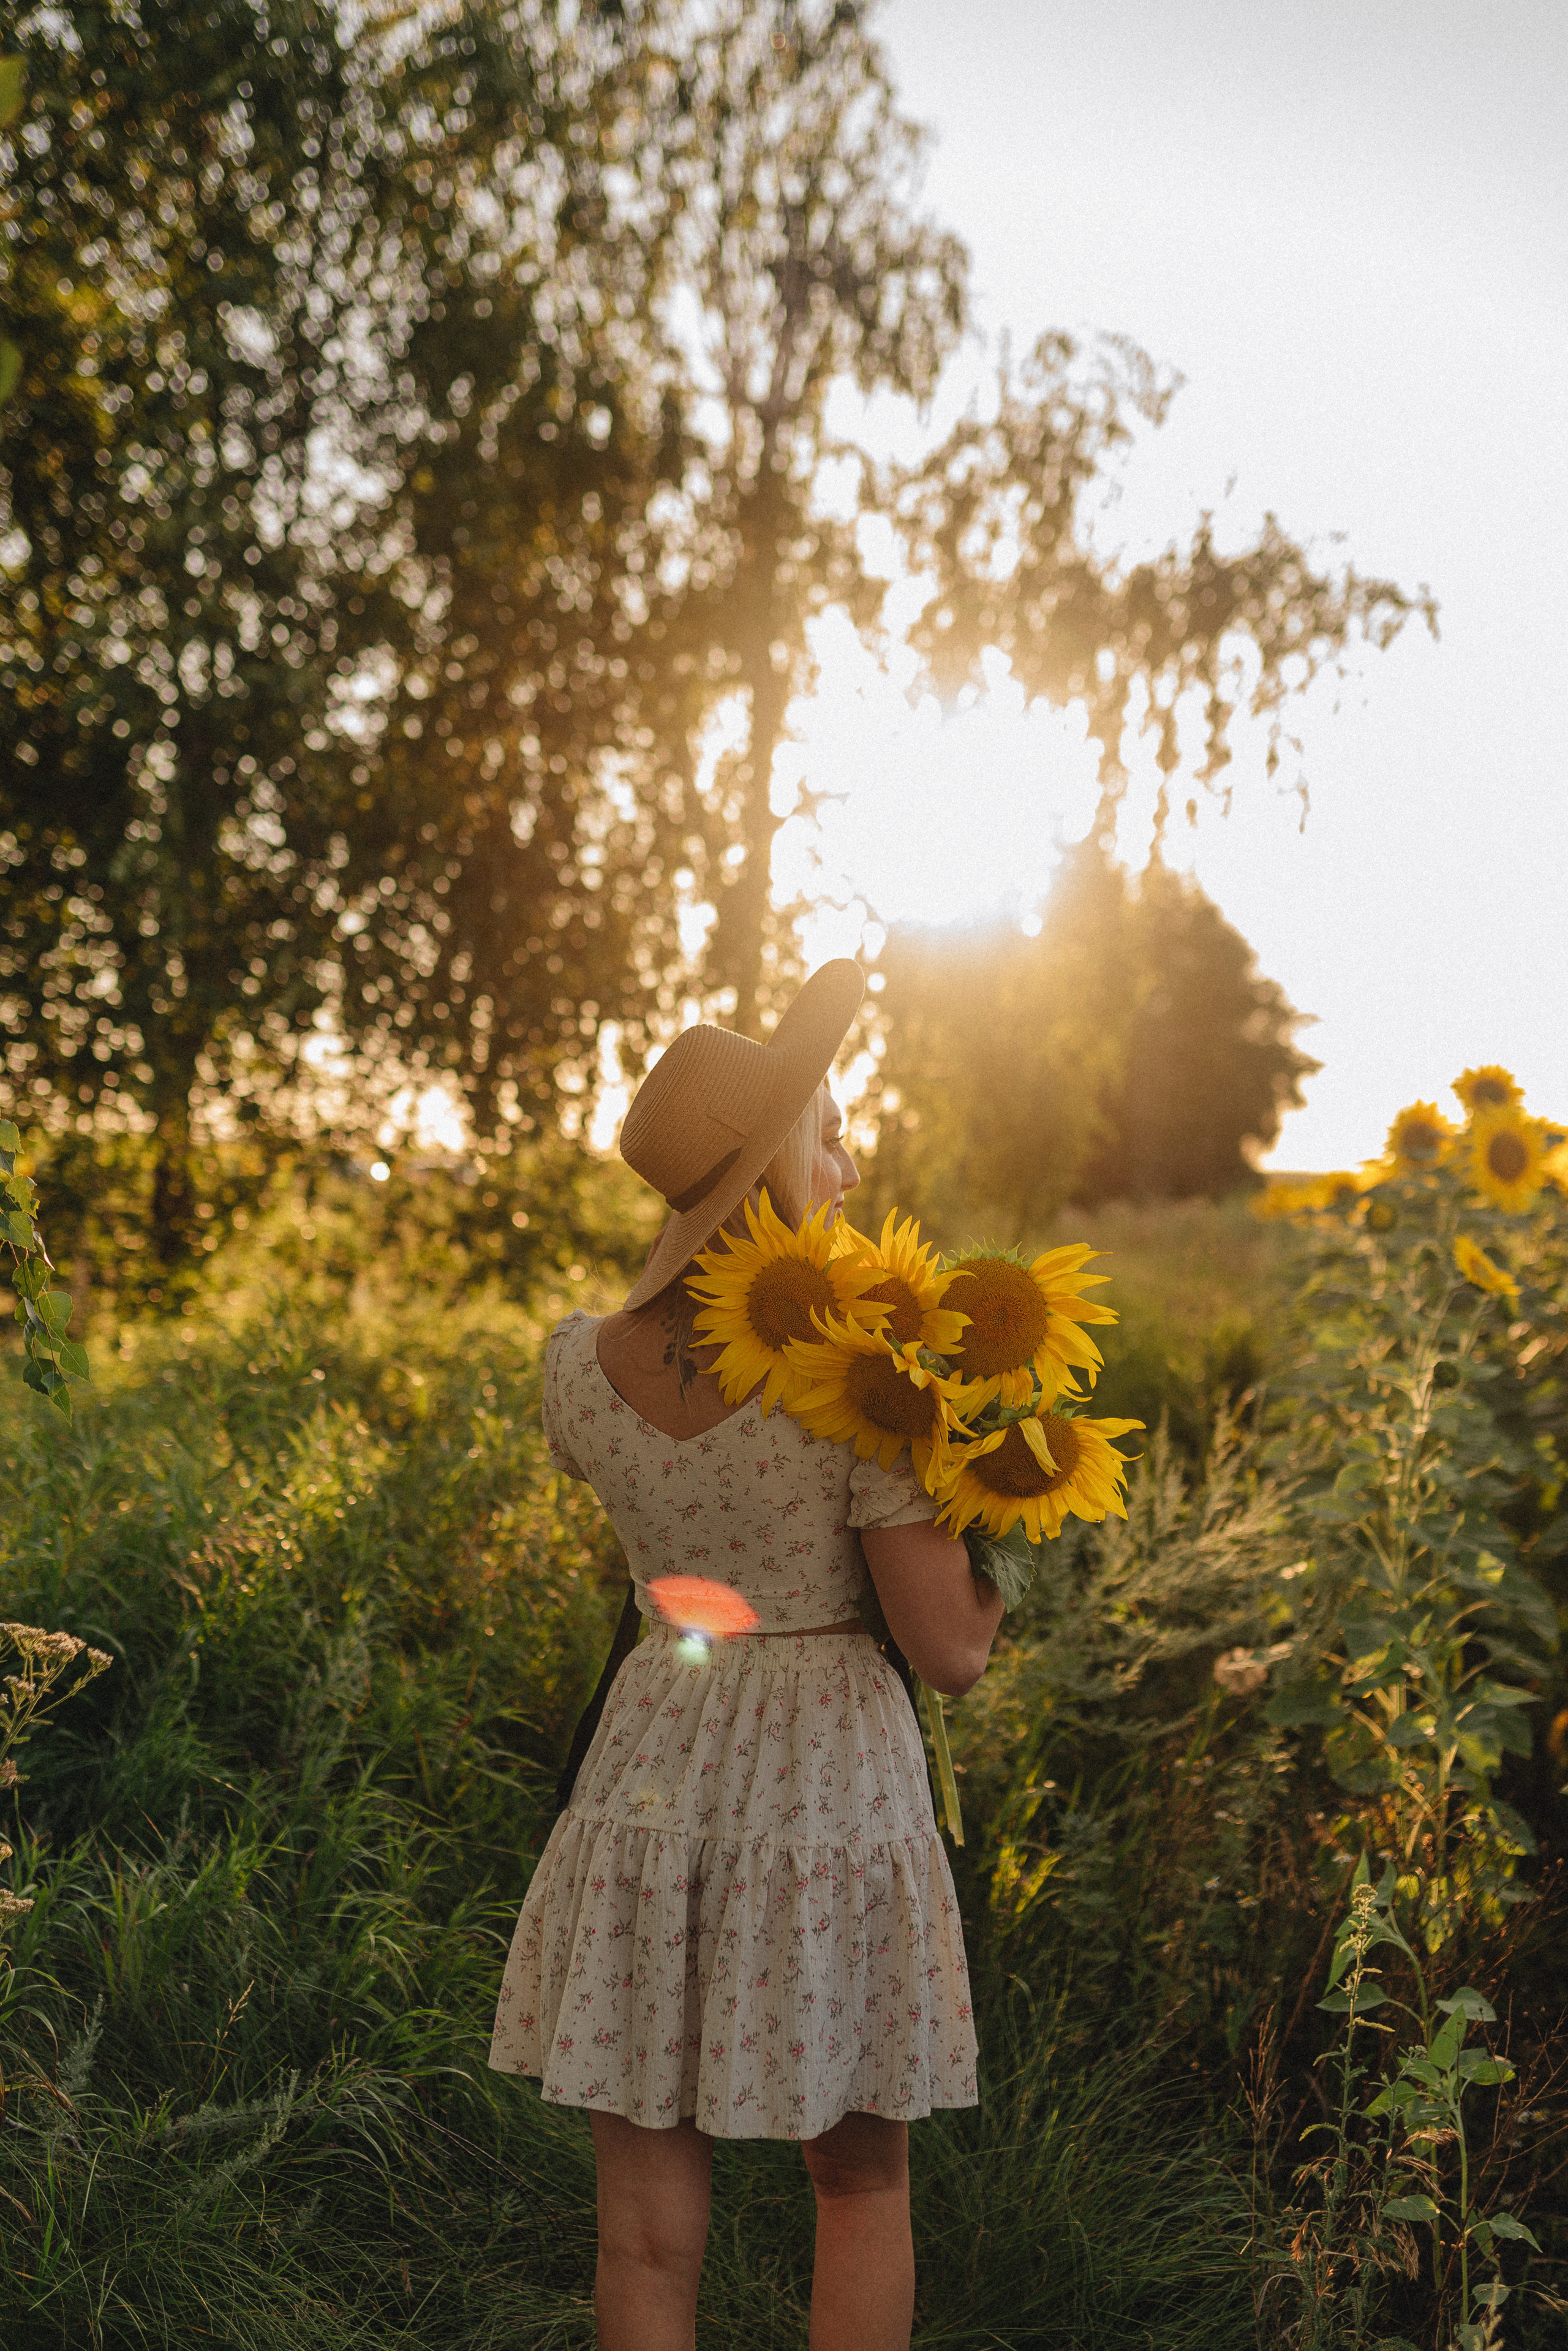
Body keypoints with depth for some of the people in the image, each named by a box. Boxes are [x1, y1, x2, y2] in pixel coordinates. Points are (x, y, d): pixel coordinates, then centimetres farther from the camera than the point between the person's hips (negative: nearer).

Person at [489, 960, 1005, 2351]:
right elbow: (952, 1654, -14)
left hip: (654, 1771, 3)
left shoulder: (580, 1364, -4)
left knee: (649, 2221, 11)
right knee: (863, 2181, 18)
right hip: (836, 1779, -3)